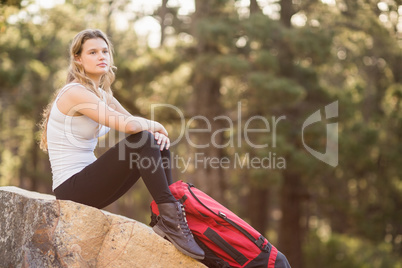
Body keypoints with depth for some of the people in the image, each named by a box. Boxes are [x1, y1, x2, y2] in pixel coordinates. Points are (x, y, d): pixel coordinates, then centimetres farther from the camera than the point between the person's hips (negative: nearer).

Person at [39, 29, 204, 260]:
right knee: (142, 141, -22)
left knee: (156, 143, 4)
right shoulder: (76, 92, -17)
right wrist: (157, 126, -8)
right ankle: (171, 222, -22)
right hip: (71, 187, -10)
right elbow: (129, 125, -29)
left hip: (88, 184, 10)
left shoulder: (101, 93, 13)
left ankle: (170, 218, -2)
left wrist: (158, 133, -12)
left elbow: (134, 121, 11)